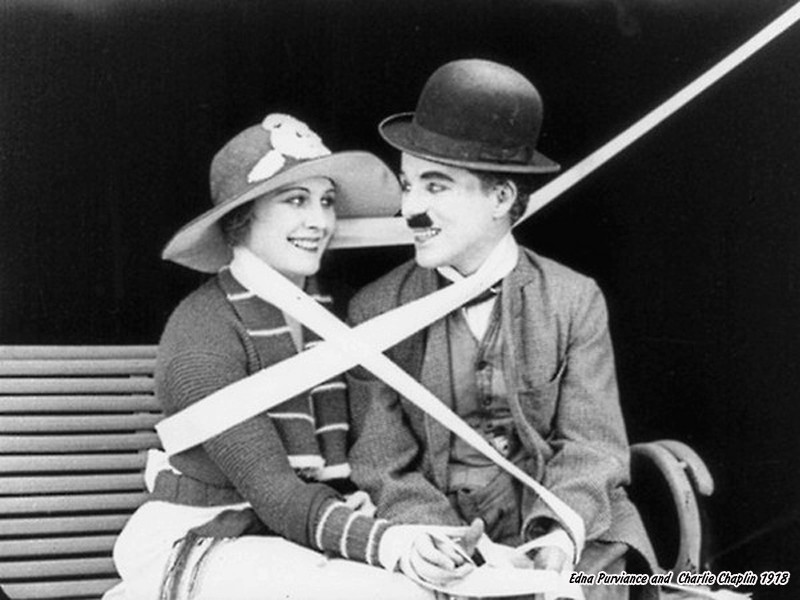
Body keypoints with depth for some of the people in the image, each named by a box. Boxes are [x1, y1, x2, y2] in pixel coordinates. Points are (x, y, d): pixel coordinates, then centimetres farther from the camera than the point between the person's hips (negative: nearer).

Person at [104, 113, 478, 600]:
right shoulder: (203, 330, -12)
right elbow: (272, 489, -19)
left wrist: (360, 502, -7)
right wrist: (380, 539, -33)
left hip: (302, 545, 6)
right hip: (206, 546, -6)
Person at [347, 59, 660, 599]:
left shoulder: (577, 301, 4)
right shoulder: (376, 311, 2)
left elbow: (592, 446, 1)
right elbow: (385, 468, -1)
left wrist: (561, 530, -19)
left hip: (568, 539, 1)